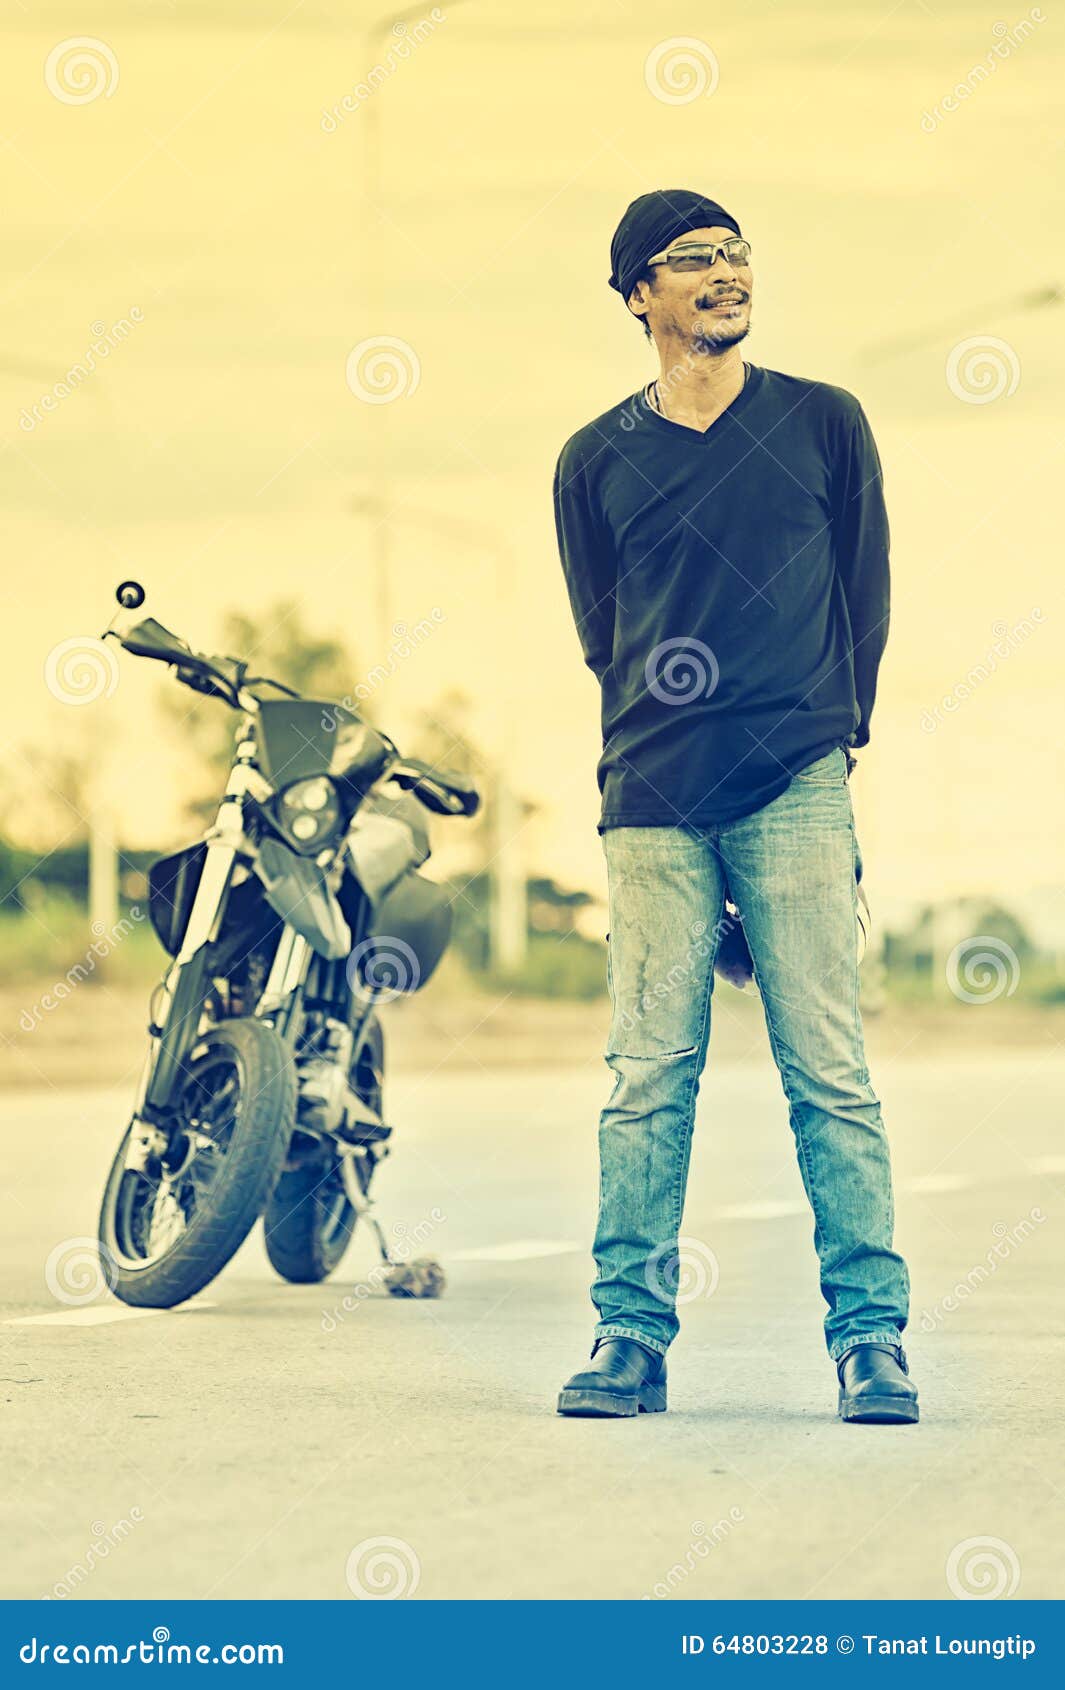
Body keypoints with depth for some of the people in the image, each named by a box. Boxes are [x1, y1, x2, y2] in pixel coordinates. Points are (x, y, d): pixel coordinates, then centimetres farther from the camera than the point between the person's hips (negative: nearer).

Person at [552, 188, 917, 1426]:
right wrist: (665, 738, 11)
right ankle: (630, 1335, 6)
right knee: (647, 1079, 0)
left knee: (829, 1073, -4)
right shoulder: (594, 462, 11)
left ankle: (871, 1335, 0)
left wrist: (824, 737, 10)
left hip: (797, 795, -1)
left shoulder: (823, 424, 10)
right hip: (653, 803, 1)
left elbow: (865, 598, 13)